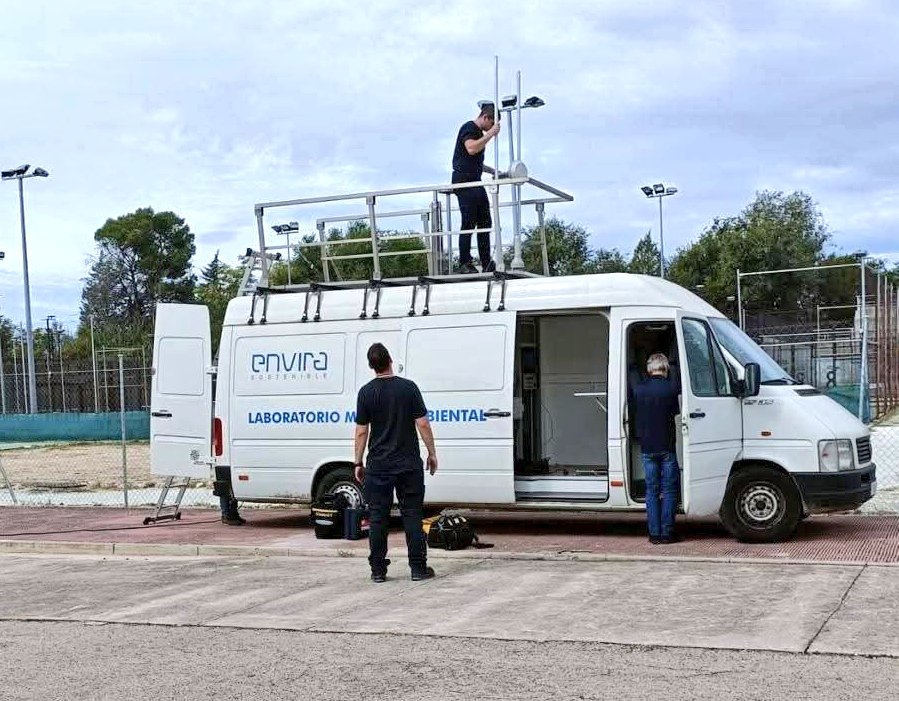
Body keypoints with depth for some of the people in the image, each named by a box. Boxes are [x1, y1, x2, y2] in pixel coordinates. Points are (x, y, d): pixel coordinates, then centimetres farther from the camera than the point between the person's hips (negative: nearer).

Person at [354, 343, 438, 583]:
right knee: (412, 515, 5)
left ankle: (378, 570, 8)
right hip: (409, 464, 0)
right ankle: (418, 568, 5)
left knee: (378, 517, 5)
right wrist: (432, 453, 5)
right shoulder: (408, 387, -4)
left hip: (378, 466, 1)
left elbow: (361, 431, -1)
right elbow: (422, 423, -5)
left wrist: (358, 463, 7)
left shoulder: (366, 392, -2)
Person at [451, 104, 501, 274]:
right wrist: (490, 134, -21)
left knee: (485, 222, 7)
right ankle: (465, 263, -8)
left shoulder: (479, 132, 23)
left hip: (475, 182, 10)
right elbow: (471, 148, -26)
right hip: (464, 181, -10)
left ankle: (487, 264, 9)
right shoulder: (469, 128, -8)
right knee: (469, 223, -11)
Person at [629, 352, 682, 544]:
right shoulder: (671, 386, -8)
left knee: (652, 490, 9)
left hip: (647, 447, 3)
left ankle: (654, 533, 7)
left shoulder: (638, 387, 0)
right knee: (669, 490, 5)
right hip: (667, 447, -3)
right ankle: (667, 533, 3)